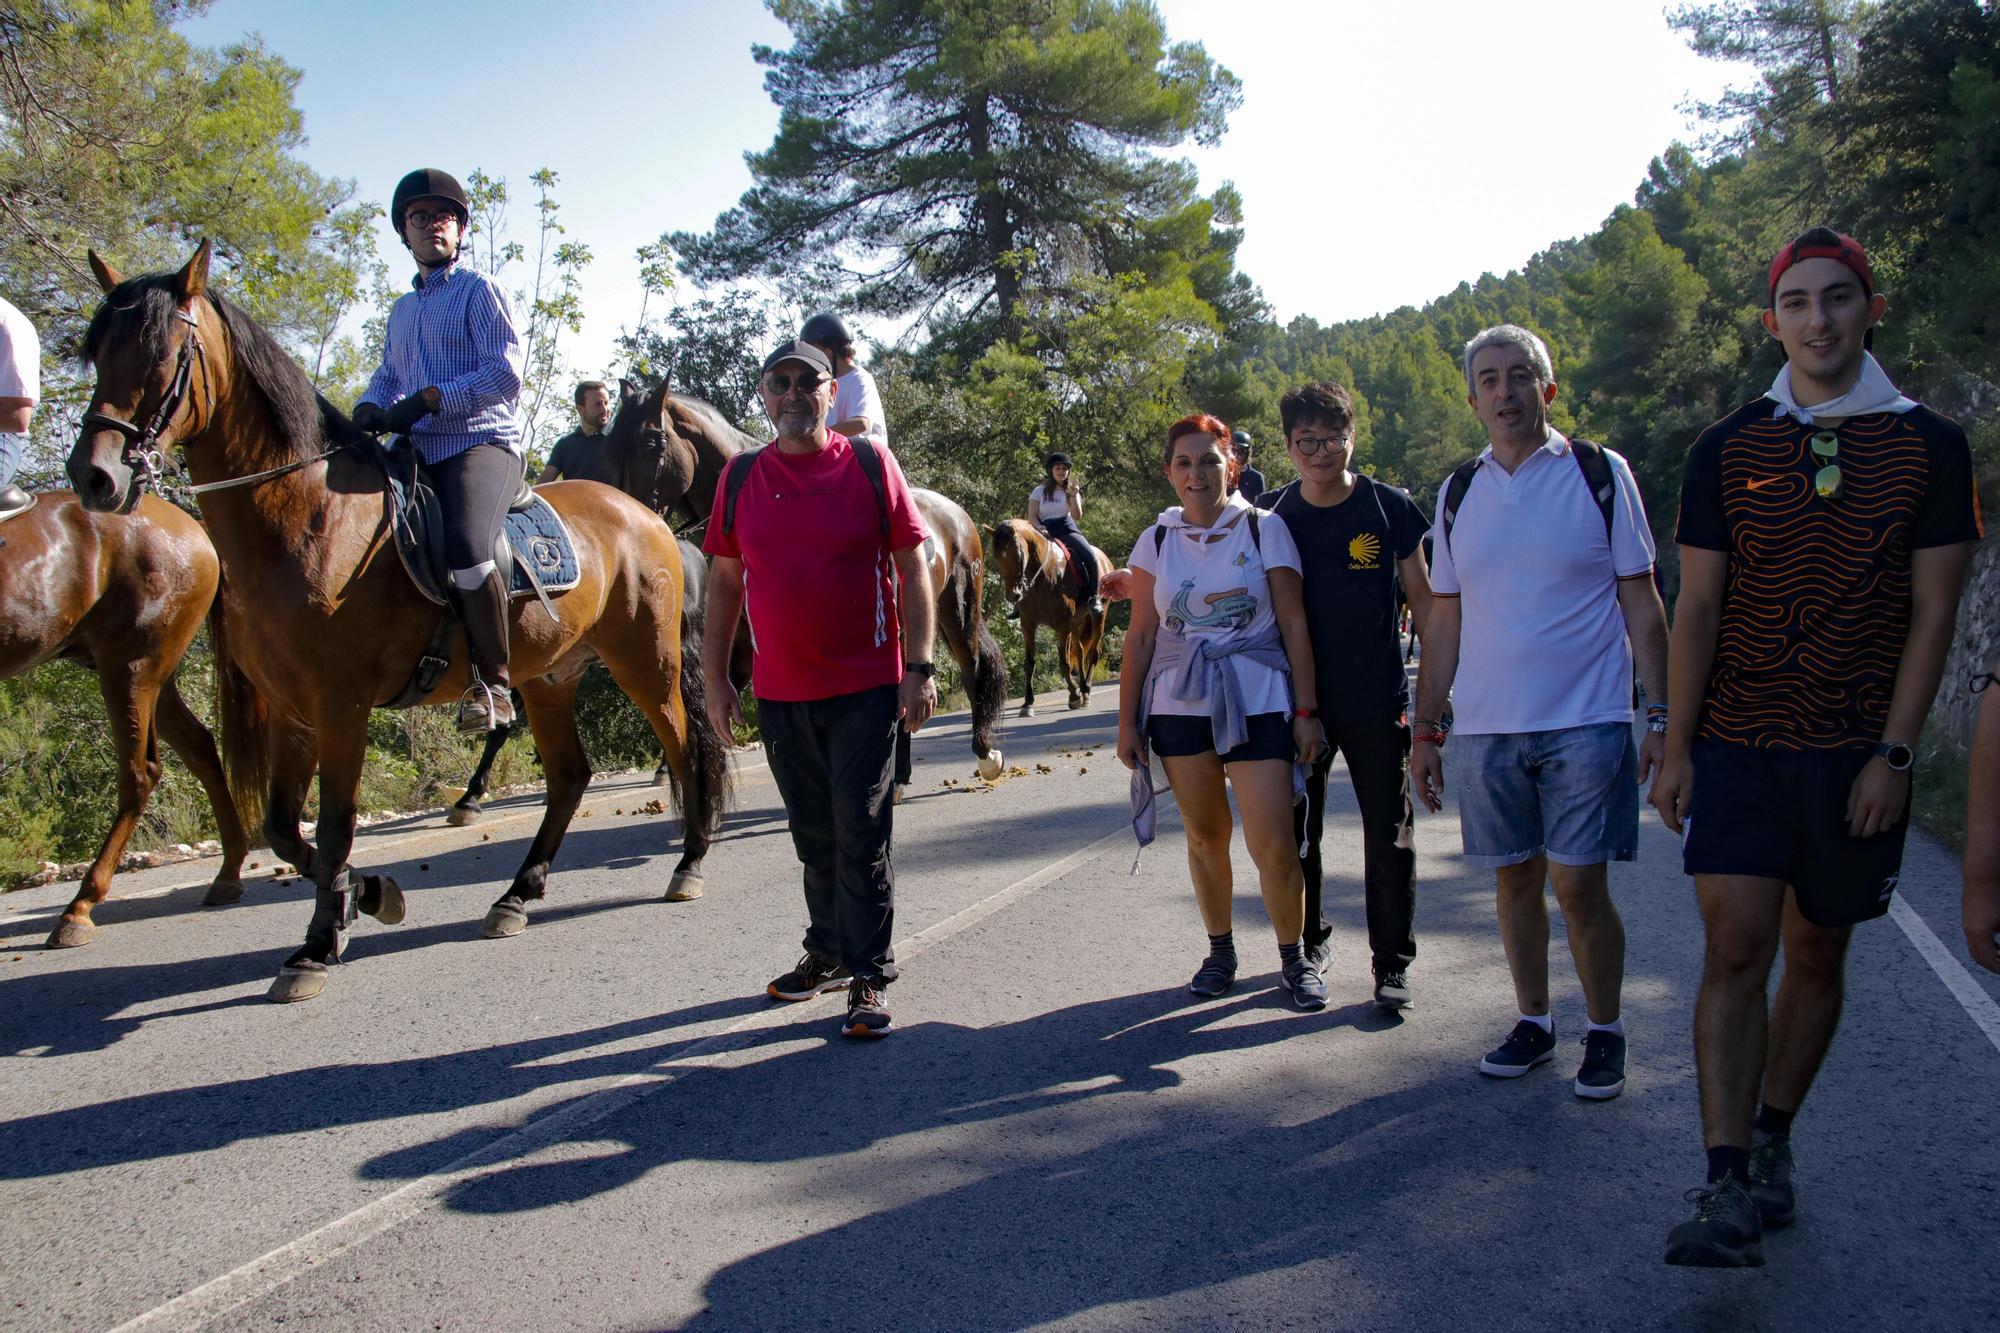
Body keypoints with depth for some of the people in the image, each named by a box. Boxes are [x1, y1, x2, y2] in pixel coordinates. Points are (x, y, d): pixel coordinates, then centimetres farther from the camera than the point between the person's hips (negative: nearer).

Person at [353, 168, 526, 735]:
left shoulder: (480, 290, 2)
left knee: (466, 548, -32)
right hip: (419, 452, 9)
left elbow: (505, 372, -10)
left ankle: (493, 681, -17)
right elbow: (388, 377, 25)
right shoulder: (402, 310, 25)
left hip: (482, 442, -8)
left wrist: (427, 400, -16)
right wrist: (371, 409, 1)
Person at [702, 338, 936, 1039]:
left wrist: (920, 667, -9)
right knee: (814, 836, 16)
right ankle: (828, 950, 32)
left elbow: (912, 569, -3)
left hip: (866, 687, -3)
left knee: (861, 834, -2)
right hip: (779, 691, 4)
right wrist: (715, 675, 7)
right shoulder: (741, 477, 6)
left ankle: (869, 975, 7)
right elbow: (725, 580, 10)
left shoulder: (871, 466, -3)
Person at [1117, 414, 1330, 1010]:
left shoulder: (1265, 529, 0)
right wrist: (1128, 720, 5)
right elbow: (1141, 635, 8)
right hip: (1180, 705, 2)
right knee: (1204, 837, 10)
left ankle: (1294, 959, 13)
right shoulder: (1157, 542, 6)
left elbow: (1294, 624, 0)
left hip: (1258, 701, -2)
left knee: (1274, 847, -7)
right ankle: (1220, 951, 27)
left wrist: (1306, 710, -4)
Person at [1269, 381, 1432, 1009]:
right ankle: (1311, 941, 30)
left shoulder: (1389, 507, -4)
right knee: (1296, 833, 11)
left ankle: (1393, 963, 14)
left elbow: (1421, 596, 3)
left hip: (1377, 703, -2)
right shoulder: (1274, 516, 0)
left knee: (1389, 836, 2)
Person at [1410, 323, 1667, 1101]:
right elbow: (1444, 620, 13)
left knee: (1579, 884, -4)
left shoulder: (1600, 474, 0)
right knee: (1514, 878, 9)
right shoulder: (1458, 493, 10)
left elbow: (1642, 607, 2)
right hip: (1488, 725, 3)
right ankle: (1534, 1022, 25)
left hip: (1586, 721, -3)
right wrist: (1425, 729, 10)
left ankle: (1605, 1032, 14)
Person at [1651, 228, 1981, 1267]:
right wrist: (1676, 749, -3)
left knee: (1816, 953, 10)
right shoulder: (1727, 450, 4)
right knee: (1735, 948, -9)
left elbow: (1932, 611, 0)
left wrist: (1893, 754, -7)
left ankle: (1771, 1144, 26)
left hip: (1857, 751, 1)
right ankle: (1727, 1185, -8)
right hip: (1735, 743, 0)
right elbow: (1697, 607, 2)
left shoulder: (1928, 447, 2)